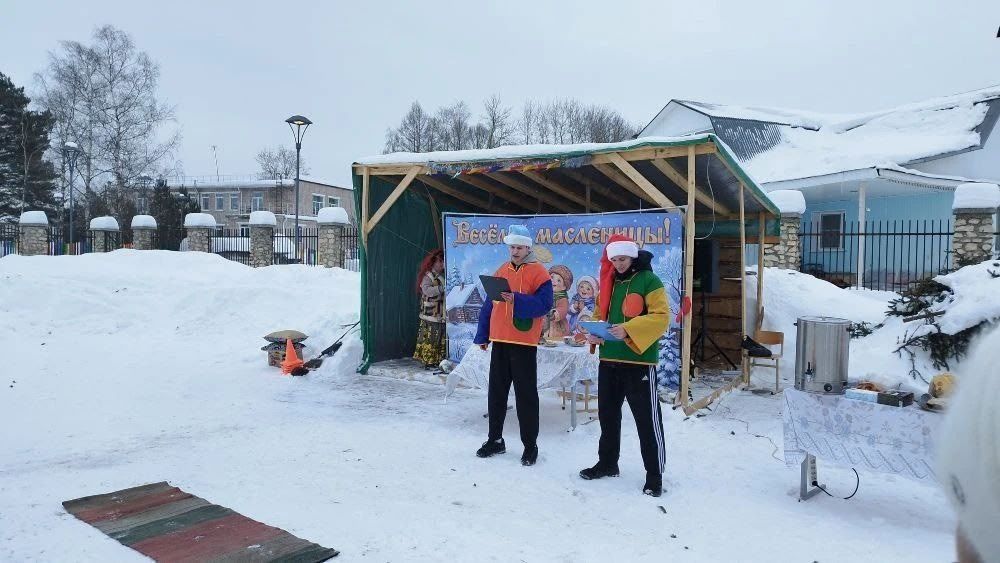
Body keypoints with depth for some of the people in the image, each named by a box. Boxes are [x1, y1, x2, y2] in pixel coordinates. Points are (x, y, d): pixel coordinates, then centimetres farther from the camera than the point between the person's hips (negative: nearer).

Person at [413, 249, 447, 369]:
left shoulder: (444, 275, 13)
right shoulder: (428, 276, -5)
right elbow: (427, 290, -21)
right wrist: (442, 288, -24)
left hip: (443, 315, 6)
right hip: (431, 316, -6)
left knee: (443, 340, 7)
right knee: (430, 340, -4)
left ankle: (440, 361, 14)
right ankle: (428, 362, 3)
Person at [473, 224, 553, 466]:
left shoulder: (539, 272, -5)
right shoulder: (501, 271, 13)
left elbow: (544, 304, -16)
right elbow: (489, 305, 15)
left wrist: (517, 300, -28)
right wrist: (483, 335, 12)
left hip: (524, 343, -6)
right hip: (499, 341, 6)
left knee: (525, 394, 1)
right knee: (496, 392, 12)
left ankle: (530, 445, 11)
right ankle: (495, 439, 24)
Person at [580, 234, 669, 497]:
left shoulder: (649, 281, -7)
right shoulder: (609, 282, 13)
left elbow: (661, 316, -16)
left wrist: (629, 330, -27)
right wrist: (594, 333, -3)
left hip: (639, 361, -7)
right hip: (608, 360, 7)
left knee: (647, 419, 0)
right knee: (607, 414, 16)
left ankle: (654, 474, 12)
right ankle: (607, 463, 32)